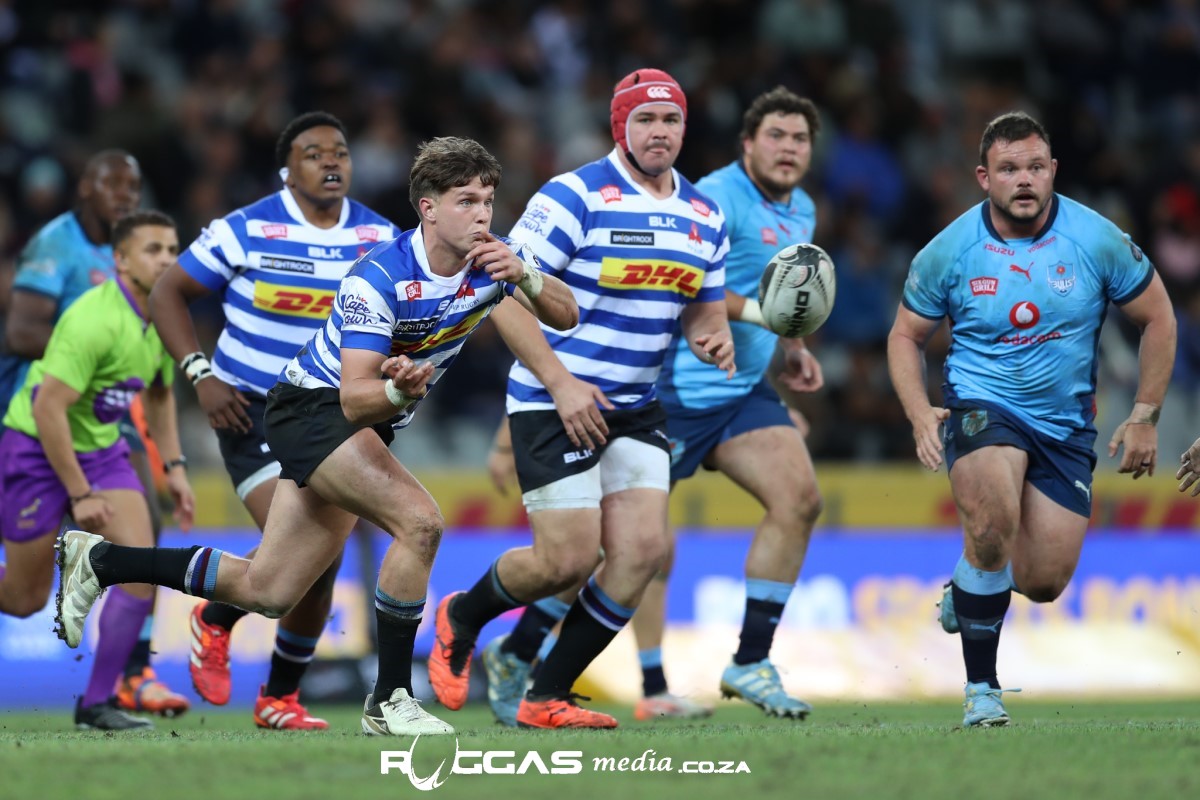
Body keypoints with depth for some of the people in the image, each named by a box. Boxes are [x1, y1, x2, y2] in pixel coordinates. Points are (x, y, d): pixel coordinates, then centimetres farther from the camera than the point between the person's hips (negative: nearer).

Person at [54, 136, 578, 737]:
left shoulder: (494, 258, -9)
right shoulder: (378, 277, -27)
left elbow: (565, 315, -13)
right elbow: (355, 398, -29)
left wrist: (523, 276, -33)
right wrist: (399, 389, -52)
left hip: (364, 425, 8)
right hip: (314, 405, -8)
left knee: (267, 593, 9)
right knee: (420, 522, -29)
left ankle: (98, 560, 25)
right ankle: (388, 702, -18)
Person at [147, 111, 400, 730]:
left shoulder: (380, 238, 1)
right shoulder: (248, 231, -10)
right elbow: (167, 293, -1)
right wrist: (201, 375, -11)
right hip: (252, 412, -5)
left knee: (322, 566, 3)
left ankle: (280, 698, 21)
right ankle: (213, 622, 8)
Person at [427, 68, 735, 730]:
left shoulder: (703, 217, 7)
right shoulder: (575, 196, -13)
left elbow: (704, 308, 19)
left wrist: (713, 339, -7)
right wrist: (561, 383, -21)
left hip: (635, 409, 6)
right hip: (554, 403, -6)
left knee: (642, 550, -8)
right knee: (568, 560, -10)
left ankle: (547, 698, 4)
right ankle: (460, 617, 22)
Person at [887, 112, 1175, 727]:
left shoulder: (1098, 240, -8)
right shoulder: (949, 251, -8)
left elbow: (1157, 318, 4)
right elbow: (906, 335, 6)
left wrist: (1144, 417, 2)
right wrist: (920, 415, -11)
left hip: (1065, 423, 2)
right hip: (980, 405, -2)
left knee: (1046, 582, -1)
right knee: (992, 525, -32)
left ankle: (972, 588, 37)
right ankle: (981, 689, -16)